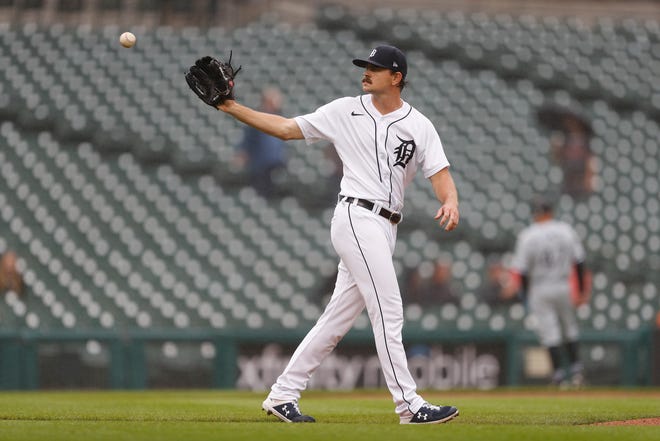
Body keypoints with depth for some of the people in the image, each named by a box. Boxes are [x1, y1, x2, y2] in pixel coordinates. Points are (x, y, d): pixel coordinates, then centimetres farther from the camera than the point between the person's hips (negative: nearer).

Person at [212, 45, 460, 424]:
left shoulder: (419, 126, 8)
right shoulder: (346, 111, 5)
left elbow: (441, 175, -2)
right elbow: (286, 128, 9)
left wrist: (451, 202, -24)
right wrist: (234, 108, 2)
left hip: (385, 229, 4)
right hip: (357, 218, -4)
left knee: (337, 319, 7)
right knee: (388, 311, -13)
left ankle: (282, 396, 15)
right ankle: (410, 406, -14)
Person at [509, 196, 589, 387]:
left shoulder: (527, 236, -10)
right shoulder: (566, 231, -2)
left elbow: (522, 270, -10)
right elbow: (579, 263, 1)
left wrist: (526, 297, 0)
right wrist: (582, 291, 8)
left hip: (539, 290, -2)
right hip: (563, 287, 2)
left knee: (549, 331, 2)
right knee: (569, 327, 17)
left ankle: (558, 373, 0)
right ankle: (575, 366, 10)